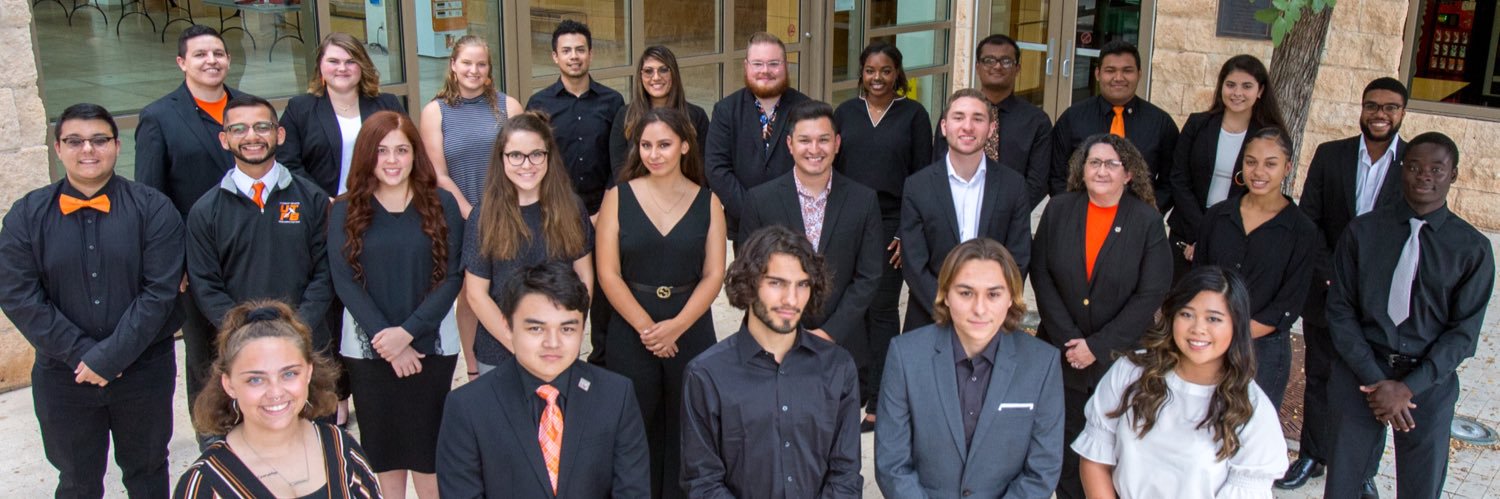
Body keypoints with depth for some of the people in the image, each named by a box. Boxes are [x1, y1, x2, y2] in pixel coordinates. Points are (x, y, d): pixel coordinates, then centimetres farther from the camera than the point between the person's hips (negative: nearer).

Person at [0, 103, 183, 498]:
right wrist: (80, 354, -14)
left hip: (144, 371, -1)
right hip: (63, 375, 2)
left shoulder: (152, 209, -6)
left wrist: (108, 357, -16)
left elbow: (160, 291, -12)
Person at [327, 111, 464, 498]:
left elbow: (452, 275, -5)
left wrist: (408, 331, -15)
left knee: (428, 444, 3)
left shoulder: (441, 204, 0)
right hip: (368, 348, 1)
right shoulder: (346, 211, 2)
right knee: (382, 443, 8)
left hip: (431, 344, -1)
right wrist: (385, 339, -13)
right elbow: (344, 281, -4)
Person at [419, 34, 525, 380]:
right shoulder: (435, 111, 1)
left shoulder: (507, 106, 3)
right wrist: (471, 214, -9)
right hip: (460, 220, 0)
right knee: (468, 295, 9)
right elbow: (438, 175, -3)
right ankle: (474, 372, 21)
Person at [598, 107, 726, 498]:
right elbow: (608, 274, -3)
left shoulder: (707, 202, 4)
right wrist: (647, 328, -10)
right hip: (631, 334, -1)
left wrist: (675, 327, -12)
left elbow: (713, 275, -1)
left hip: (691, 331, 1)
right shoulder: (618, 197, 1)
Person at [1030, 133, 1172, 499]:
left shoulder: (1147, 221, -6)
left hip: (1119, 356, -2)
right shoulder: (1058, 210, 0)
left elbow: (1150, 294, -9)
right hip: (1062, 351, 2)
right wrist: (1068, 339, -10)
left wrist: (1097, 346, -13)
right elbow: (1041, 275, -2)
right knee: (1067, 440, 10)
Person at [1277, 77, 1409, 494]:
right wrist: (1329, 275, -9)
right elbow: (1308, 221, 0)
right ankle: (1313, 455, 31)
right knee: (1319, 377, 14)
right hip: (1327, 289, 2)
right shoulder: (1329, 155, 1)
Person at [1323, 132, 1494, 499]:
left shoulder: (1473, 248, -2)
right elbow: (1340, 309, -1)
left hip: (1430, 381, 0)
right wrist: (1374, 380, -10)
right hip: (1360, 372, 0)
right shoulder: (1362, 231, -1)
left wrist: (1409, 387, -13)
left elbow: (1464, 331, -3)